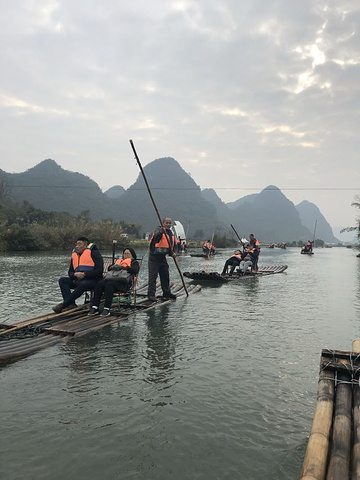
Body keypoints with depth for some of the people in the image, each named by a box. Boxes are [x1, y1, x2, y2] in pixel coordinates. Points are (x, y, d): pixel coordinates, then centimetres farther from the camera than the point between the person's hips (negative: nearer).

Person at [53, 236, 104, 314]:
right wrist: (75, 274, -9)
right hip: (78, 280, 7)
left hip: (93, 280, -7)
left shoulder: (94, 253, -5)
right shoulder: (74, 255, 14)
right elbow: (70, 272, 16)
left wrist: (84, 274, -17)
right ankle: (71, 304, -27)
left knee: (82, 285, -38)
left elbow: (99, 270, -13)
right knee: (62, 280, -12)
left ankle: (64, 304, -31)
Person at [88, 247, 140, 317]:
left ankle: (107, 309, -38)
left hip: (122, 281, -5)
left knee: (109, 284, -36)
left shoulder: (134, 262, 23)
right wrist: (113, 267, 1)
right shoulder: (118, 260, 38)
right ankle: (95, 308, -29)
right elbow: (109, 268, 24)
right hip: (112, 277, 5)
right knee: (99, 284, -26)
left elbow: (135, 270, 0)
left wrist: (123, 267, -8)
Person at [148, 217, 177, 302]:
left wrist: (172, 253, 0)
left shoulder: (171, 234, 12)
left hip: (162, 257, 7)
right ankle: (151, 294, -4)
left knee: (165, 276, 14)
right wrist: (161, 232, -54)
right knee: (153, 276, -8)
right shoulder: (158, 230, -12)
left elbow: (171, 246, 19)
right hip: (154, 257, -7)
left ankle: (166, 293, 27)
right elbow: (156, 239, -34)